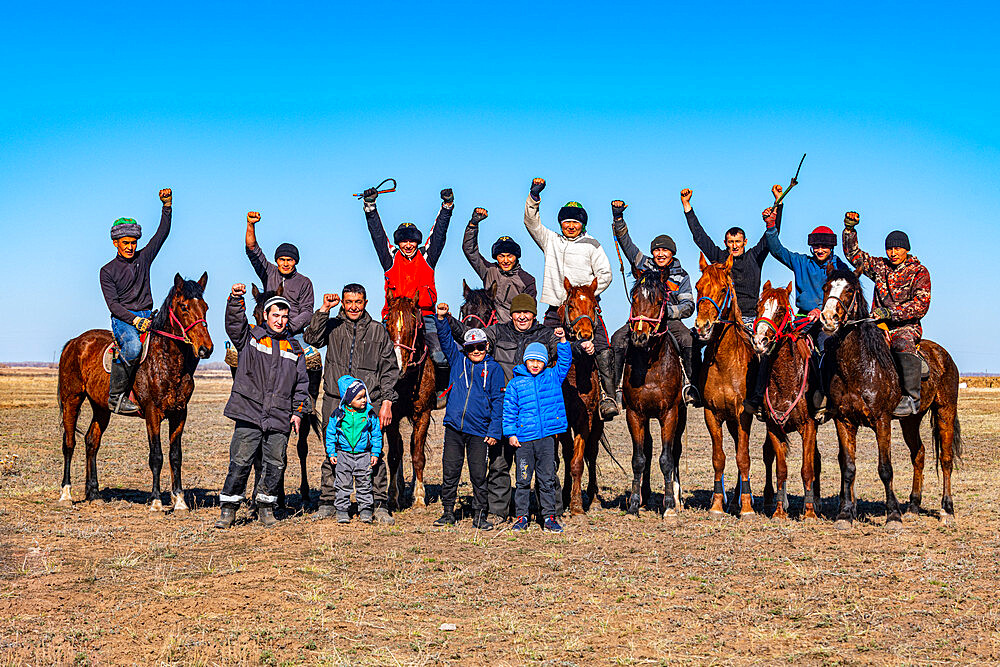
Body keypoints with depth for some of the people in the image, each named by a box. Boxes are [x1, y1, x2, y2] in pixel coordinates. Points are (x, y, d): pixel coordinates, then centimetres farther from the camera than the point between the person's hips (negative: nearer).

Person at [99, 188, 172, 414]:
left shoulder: (143, 258, 14)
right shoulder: (108, 270, 4)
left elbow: (162, 233, 13)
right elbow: (113, 304, -5)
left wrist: (167, 205, 3)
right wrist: (135, 320, -19)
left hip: (147, 316, 4)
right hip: (122, 319, -4)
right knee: (133, 345, -37)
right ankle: (116, 396, -27)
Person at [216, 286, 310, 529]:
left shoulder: (294, 349, 16)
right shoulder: (250, 337, 8)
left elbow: (301, 383, 18)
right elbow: (234, 322, -11)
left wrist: (298, 411, 11)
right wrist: (235, 299, -27)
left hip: (280, 417, 3)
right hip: (249, 413, -3)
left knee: (275, 463, 4)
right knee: (240, 462, -5)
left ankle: (266, 506, 20)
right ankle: (228, 508, 5)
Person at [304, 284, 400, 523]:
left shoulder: (378, 331, 9)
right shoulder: (332, 327, 9)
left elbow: (389, 369, 9)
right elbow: (313, 338, -11)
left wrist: (386, 402, 1)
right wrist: (324, 309, -14)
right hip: (335, 401, 0)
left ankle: (380, 505, 5)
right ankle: (328, 503, 15)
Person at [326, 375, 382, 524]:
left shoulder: (370, 414, -2)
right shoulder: (338, 414, -5)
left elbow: (376, 434, 7)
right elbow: (330, 434, 5)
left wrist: (375, 453, 3)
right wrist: (331, 453, 2)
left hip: (364, 455, 0)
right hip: (343, 454, 0)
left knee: (364, 483, 5)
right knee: (343, 484, 4)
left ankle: (366, 509, 15)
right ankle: (342, 509, 13)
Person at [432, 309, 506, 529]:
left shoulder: (493, 369, 3)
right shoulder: (457, 360, 10)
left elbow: (498, 401, 2)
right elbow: (445, 339, 6)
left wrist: (494, 430, -4)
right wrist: (441, 318, -10)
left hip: (479, 430, -2)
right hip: (454, 426, 2)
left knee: (479, 474, 2)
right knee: (450, 472, 6)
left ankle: (480, 516, 11)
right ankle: (448, 513, 17)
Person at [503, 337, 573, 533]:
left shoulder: (553, 377, 9)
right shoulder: (516, 383, 5)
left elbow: (565, 361, 3)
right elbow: (509, 410, 6)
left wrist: (562, 340, -10)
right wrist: (511, 433, 0)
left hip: (547, 437, 1)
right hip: (524, 439, -1)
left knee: (547, 480, 5)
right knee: (523, 480, 4)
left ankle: (549, 517, 12)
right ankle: (521, 517, 12)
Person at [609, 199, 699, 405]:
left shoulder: (681, 276, 6)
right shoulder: (643, 264, 8)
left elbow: (688, 306, 0)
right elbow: (625, 241, 4)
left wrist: (669, 310, -19)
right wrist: (617, 218, -9)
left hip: (669, 320, -1)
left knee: (688, 340, -30)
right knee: (618, 339, -25)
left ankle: (690, 384, -26)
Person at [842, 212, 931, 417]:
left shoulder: (919, 272, 0)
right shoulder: (880, 266, 13)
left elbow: (921, 304, -11)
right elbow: (853, 254, 18)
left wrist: (890, 312, -21)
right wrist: (849, 229, 3)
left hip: (906, 326, -5)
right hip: (879, 325, 5)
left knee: (904, 345, -37)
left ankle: (911, 398, -40)